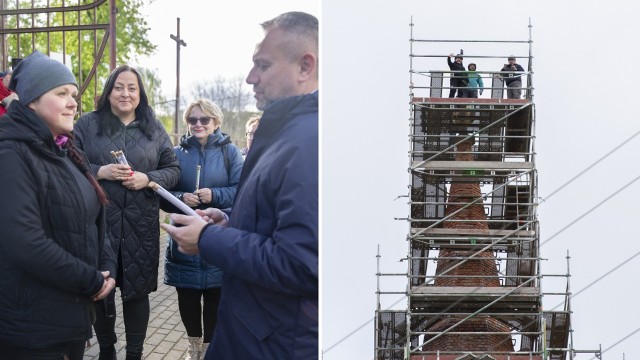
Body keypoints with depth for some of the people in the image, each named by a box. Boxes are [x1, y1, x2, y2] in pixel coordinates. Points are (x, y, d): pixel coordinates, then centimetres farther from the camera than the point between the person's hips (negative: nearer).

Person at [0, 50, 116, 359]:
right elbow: (25, 242, -27)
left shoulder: (64, 152, 12)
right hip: (33, 326, -8)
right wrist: (91, 282, -17)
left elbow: (92, 218, 18)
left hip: (74, 310, 9)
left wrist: (107, 269, 0)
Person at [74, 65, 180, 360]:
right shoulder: (87, 125, 3)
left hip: (141, 225, 1)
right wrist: (100, 171, -17)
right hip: (97, 222, -1)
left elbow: (173, 170, 8)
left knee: (137, 290, 7)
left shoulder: (154, 129, 9)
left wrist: (148, 178, -11)